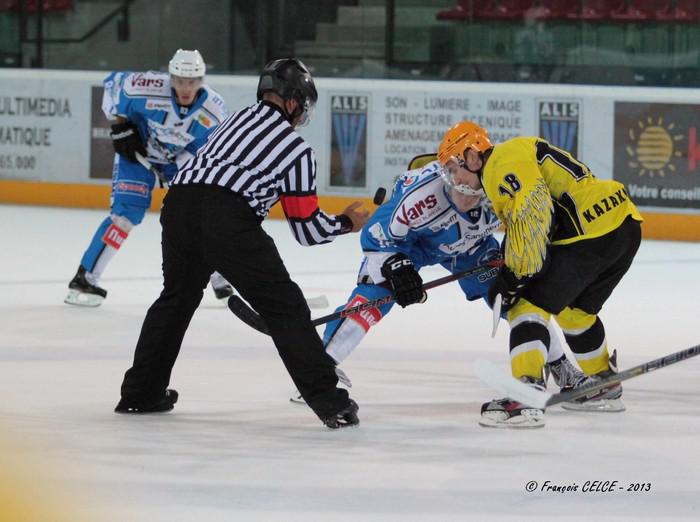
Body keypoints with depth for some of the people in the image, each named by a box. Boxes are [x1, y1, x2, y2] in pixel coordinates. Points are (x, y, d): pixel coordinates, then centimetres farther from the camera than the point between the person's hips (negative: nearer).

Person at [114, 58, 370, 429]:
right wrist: (347, 224, 30)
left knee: (177, 297, 27)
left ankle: (140, 393, 32)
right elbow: (307, 228, 12)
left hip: (179, 203, 6)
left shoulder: (238, 117, 28)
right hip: (228, 220, -6)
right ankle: (328, 400, -4)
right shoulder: (298, 150, 12)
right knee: (284, 306, 1)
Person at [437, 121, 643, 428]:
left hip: (592, 234, -10)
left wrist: (515, 276, -14)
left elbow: (531, 217, -20)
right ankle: (604, 387, 42)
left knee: (529, 305, -9)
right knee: (575, 310, 28)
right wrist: (509, 273, 17)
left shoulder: (504, 163, -8)